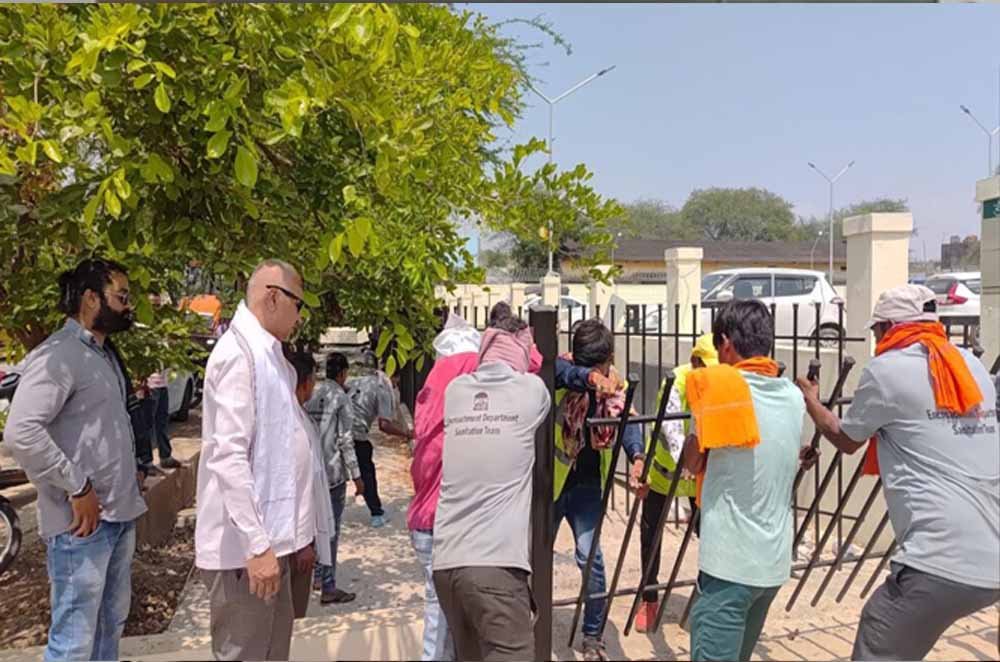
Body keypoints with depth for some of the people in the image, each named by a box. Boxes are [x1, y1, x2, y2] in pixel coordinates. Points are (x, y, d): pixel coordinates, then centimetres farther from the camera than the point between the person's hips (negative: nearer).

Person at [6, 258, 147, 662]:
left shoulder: (103, 354, 15)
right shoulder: (57, 355, -14)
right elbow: (21, 433, -25)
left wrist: (129, 479, 13)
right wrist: (77, 489, -20)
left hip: (121, 515, 9)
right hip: (84, 523, -9)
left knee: (111, 624, 20)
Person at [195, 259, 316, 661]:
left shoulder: (268, 355, 13)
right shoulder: (239, 352, -14)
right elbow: (228, 456, -21)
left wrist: (294, 532, 17)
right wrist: (257, 544, -23)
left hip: (270, 538, 9)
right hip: (245, 545, -9)